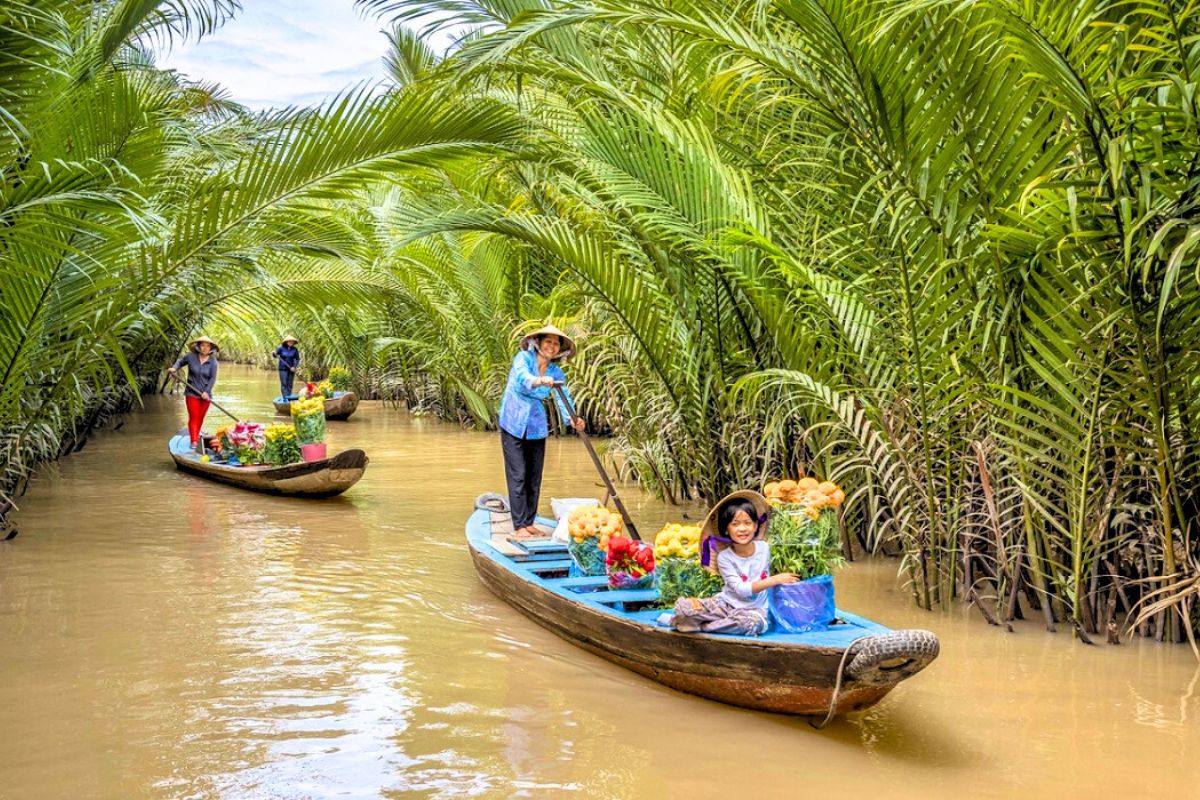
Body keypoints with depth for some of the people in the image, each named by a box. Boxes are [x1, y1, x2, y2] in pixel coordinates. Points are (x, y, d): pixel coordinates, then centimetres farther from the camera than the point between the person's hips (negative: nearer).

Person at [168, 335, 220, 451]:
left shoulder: (213, 362, -4)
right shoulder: (191, 356, -4)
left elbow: (212, 378, -5)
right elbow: (180, 361, 14)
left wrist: (206, 391, -14)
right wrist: (174, 368, -5)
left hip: (205, 394, 1)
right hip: (192, 393, -1)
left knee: (200, 417, 10)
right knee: (193, 417, -8)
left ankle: (197, 436, 29)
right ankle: (193, 441, -12)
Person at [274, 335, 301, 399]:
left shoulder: (295, 349, -2)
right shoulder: (281, 348, -5)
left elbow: (297, 359, -1)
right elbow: (275, 355, 2)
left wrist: (294, 367, -14)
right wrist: (275, 354, -22)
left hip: (291, 369, 2)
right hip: (283, 368, -2)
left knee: (290, 384, 3)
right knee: (284, 384, -8)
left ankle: (289, 398, 8)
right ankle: (285, 398, -13)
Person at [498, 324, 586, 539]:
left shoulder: (556, 372, 1)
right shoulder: (524, 358, -11)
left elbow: (563, 398, -12)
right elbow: (522, 376, -34)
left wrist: (572, 419, -33)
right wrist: (539, 381, -56)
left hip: (537, 426, 5)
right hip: (514, 425, -5)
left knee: (535, 477, 8)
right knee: (518, 476, -8)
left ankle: (529, 523, 18)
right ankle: (519, 526, -7)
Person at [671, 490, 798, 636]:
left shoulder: (764, 548, 0)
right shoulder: (725, 557, -9)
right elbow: (741, 589, -18)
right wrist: (775, 580, -22)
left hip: (754, 608, 2)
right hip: (726, 604, -2)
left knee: (753, 621, -38)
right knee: (683, 604, -24)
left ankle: (701, 624, -16)